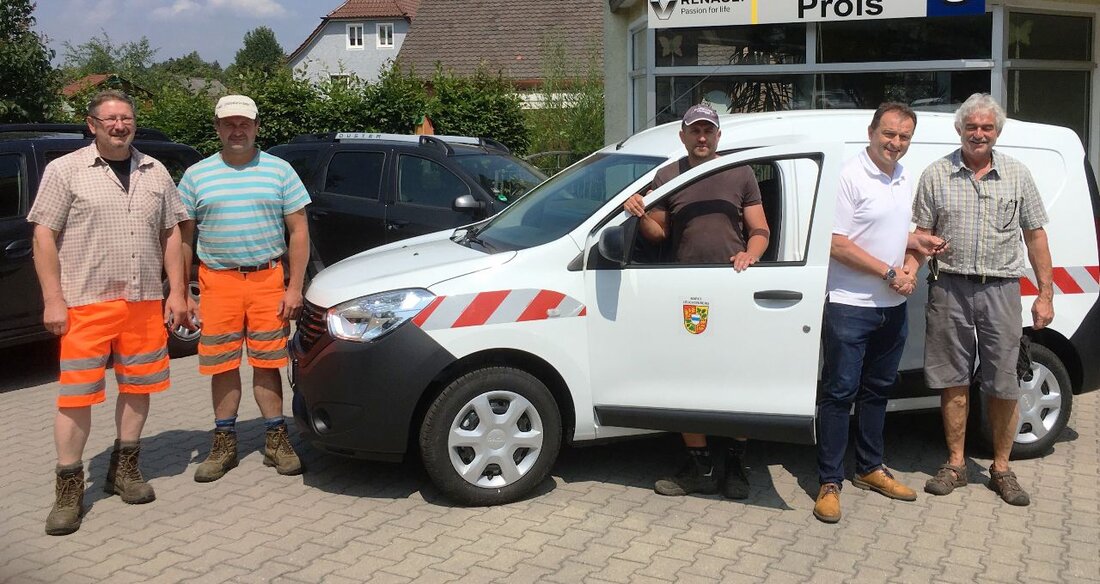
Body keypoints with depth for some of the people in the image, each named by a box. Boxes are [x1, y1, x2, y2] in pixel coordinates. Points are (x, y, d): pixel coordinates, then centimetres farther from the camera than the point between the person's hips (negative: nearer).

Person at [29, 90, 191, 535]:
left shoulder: (155, 173, 12)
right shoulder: (65, 170, 0)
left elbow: (170, 235, 14)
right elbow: (44, 237, -3)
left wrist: (176, 292, 6)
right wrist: (53, 299, -10)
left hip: (145, 302, 4)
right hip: (85, 304, -4)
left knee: (138, 387, 10)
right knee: (77, 394, -3)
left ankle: (124, 469, 26)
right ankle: (69, 489, 6)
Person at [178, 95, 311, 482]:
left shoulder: (278, 170, 5)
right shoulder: (197, 175, 7)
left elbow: (298, 231, 3)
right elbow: (183, 237, 8)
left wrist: (294, 287, -4)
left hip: (267, 279, -1)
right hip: (217, 280, 1)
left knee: (266, 363, 3)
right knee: (222, 366, 4)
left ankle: (276, 440, 15)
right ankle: (225, 443, 17)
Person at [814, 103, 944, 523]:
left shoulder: (904, 178, 12)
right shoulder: (850, 177, -12)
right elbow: (837, 244, -17)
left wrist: (911, 268, 0)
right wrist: (889, 273, -17)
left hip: (893, 307, 8)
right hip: (850, 306, -8)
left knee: (877, 391, 17)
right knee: (839, 393, -3)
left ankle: (870, 469, 30)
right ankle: (829, 483, 3)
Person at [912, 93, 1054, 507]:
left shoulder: (1017, 174, 6)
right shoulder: (936, 175, 4)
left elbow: (1035, 236, 7)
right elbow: (921, 236, 6)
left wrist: (1045, 294, 2)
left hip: (1000, 290, 0)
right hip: (950, 289, 0)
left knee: (1004, 385, 3)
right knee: (953, 381, 6)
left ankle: (1001, 469, 16)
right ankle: (955, 465, 18)